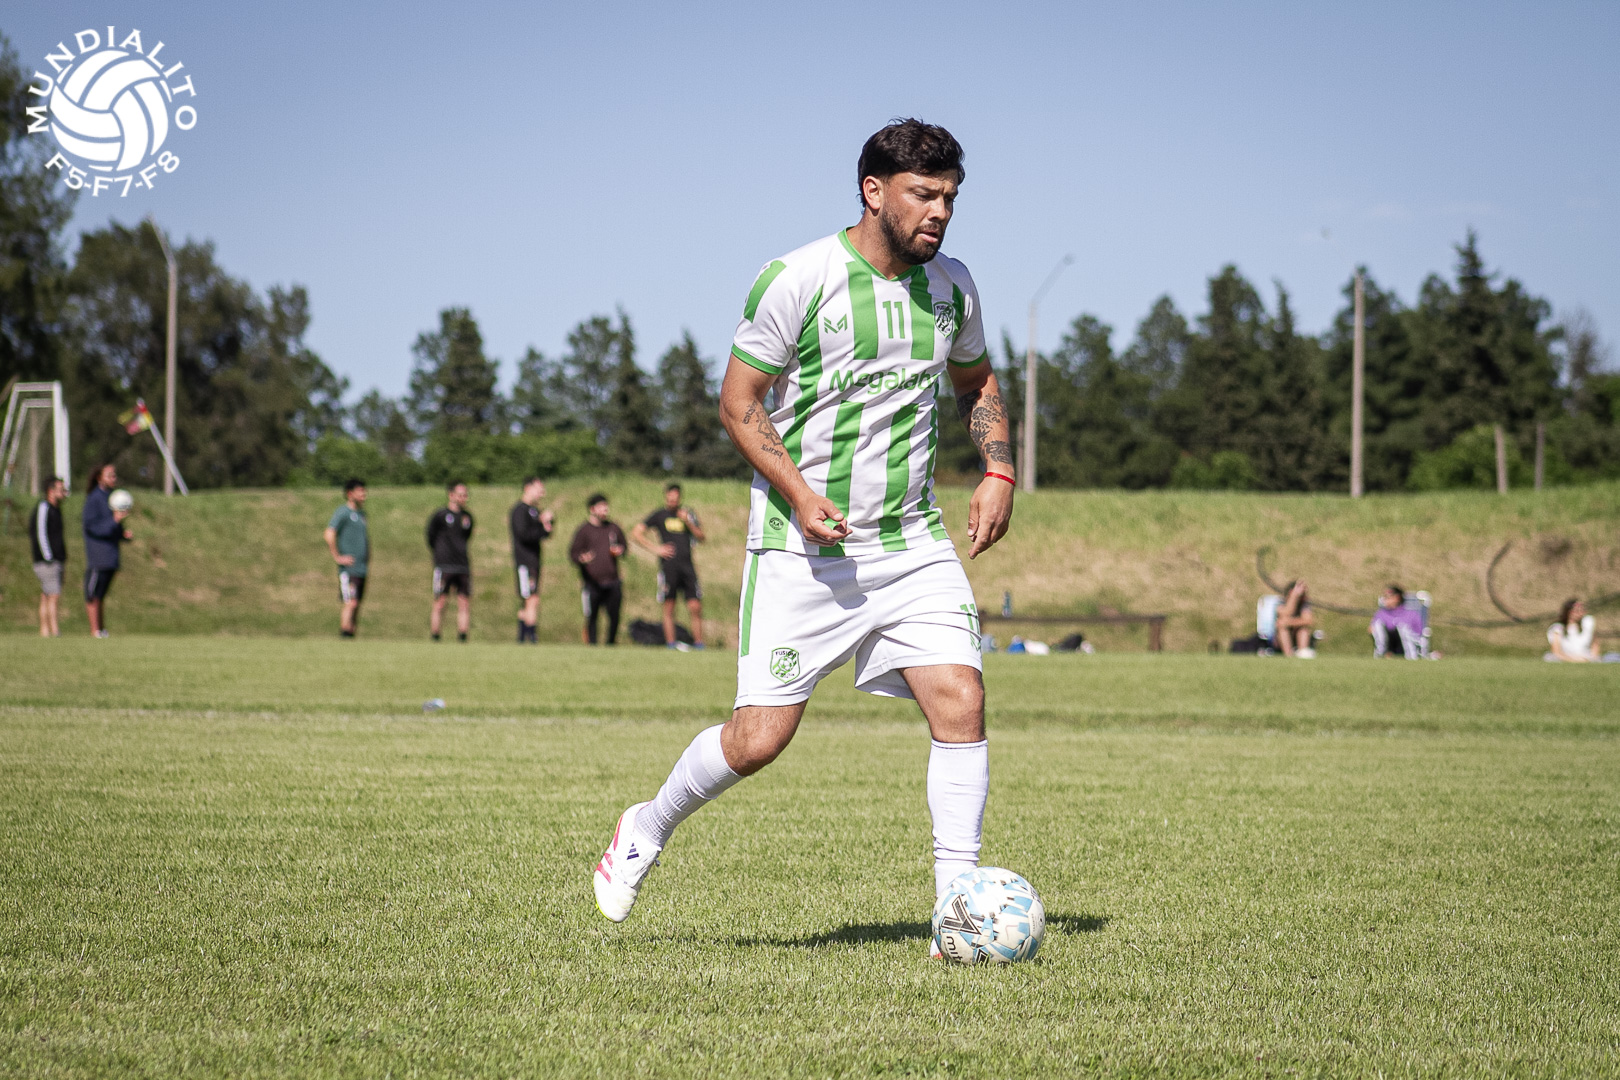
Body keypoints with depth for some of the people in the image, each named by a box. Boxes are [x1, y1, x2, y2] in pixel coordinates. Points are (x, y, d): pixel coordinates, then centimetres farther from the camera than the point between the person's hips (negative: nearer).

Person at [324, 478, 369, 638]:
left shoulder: (361, 513, 19)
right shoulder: (343, 512, -8)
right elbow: (329, 535, -19)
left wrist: (368, 558, 23)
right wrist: (337, 558, -18)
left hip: (362, 569, 8)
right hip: (349, 569, -8)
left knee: (357, 605, 6)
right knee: (350, 603, -15)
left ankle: (352, 634, 8)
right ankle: (345, 634, -16)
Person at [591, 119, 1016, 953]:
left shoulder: (950, 286, 6)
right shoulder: (797, 279, -12)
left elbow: (978, 385, 23)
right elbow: (738, 402, -6)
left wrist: (998, 474, 5)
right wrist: (797, 492, -19)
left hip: (912, 542, 5)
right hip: (803, 550, -5)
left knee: (961, 701, -13)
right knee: (759, 738, -6)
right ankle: (647, 830, 23)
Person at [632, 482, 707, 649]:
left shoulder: (688, 514, 14)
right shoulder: (659, 515, 7)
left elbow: (701, 538, 10)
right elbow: (636, 533, 7)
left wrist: (688, 522, -4)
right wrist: (655, 548, -1)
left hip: (687, 566, 2)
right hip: (668, 565, -2)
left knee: (695, 607, -4)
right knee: (669, 608, -2)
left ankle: (699, 643, 3)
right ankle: (671, 644, 4)